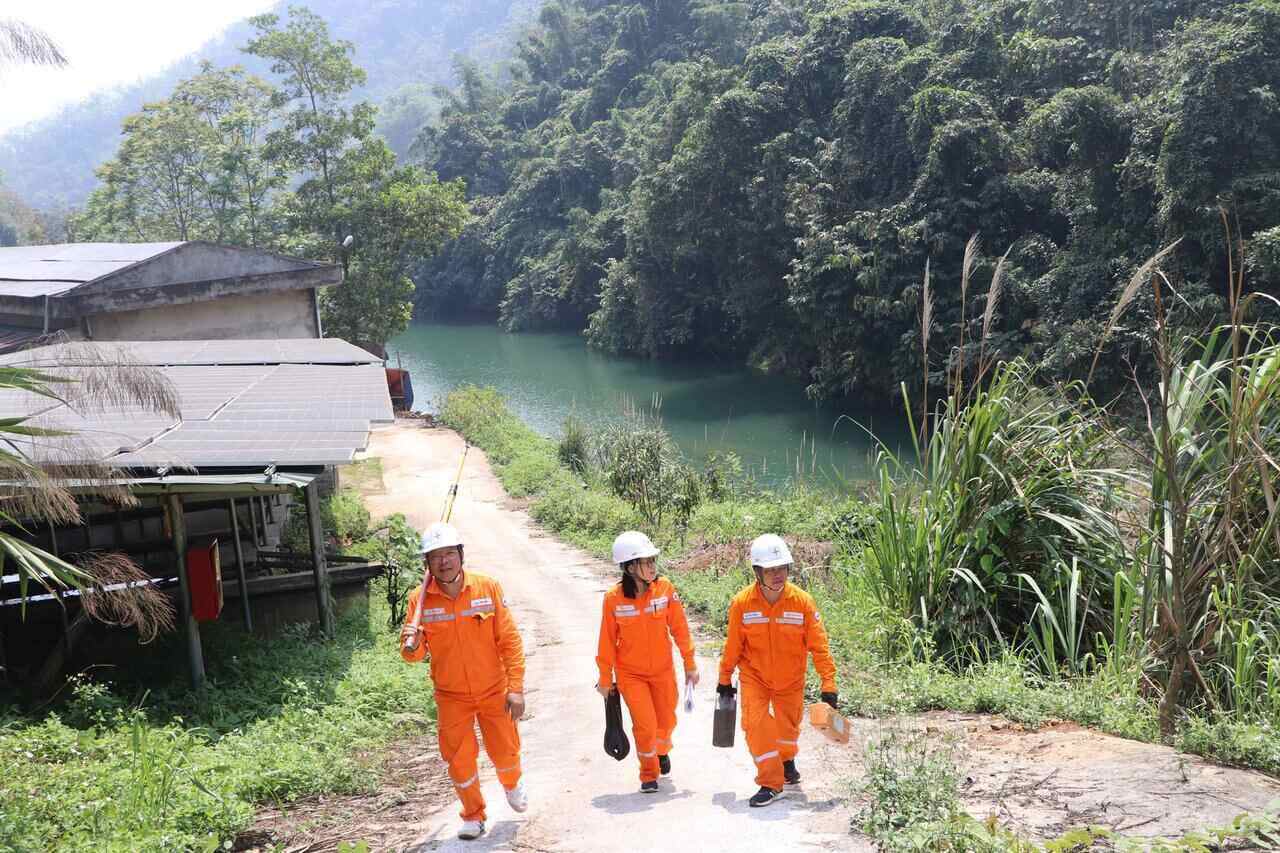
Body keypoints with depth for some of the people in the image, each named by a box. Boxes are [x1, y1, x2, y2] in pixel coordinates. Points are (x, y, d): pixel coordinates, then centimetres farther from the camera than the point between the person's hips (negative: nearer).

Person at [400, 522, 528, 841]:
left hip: (493, 691, 0)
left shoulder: (487, 587, -13)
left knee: (505, 752, 11)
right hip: (451, 697, 0)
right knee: (459, 761, 3)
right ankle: (473, 815, 30)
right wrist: (411, 646, -31)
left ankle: (512, 784, 47)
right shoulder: (419, 599, -11)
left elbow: (510, 641, -10)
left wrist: (516, 688, -13)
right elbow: (414, 653, -7)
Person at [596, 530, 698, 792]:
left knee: (666, 721, 16)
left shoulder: (665, 588, -14)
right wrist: (605, 679, 1)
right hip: (630, 673, -2)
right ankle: (648, 774, 19)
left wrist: (690, 664, 0)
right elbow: (608, 641, -6)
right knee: (645, 725, -7)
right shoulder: (614, 599, -17)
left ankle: (661, 749, 51)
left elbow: (679, 628, -4)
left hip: (663, 669, 2)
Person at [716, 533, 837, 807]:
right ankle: (771, 784, -4)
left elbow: (819, 645, -14)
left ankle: (787, 760, 50)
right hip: (754, 676, -1)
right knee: (755, 723, -16)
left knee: (788, 725, 17)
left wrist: (828, 684, -16)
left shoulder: (802, 601, -19)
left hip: (790, 679, 1)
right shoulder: (742, 603, -18)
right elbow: (733, 646, -5)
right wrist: (725, 679, 4)